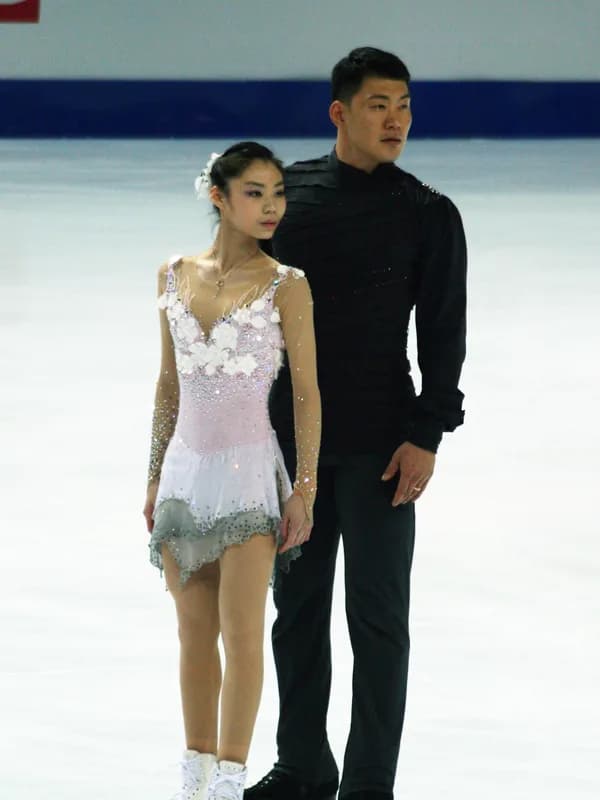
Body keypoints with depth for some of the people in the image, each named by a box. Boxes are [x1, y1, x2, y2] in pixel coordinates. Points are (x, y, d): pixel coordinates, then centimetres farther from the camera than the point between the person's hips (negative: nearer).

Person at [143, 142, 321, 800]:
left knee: (241, 632, -6)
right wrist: (155, 477, 13)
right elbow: (169, 383, 13)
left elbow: (306, 392, -5)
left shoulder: (285, 286, -6)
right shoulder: (174, 277, 6)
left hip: (250, 474, -4)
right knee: (194, 634, 10)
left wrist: (304, 488, -9)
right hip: (187, 471, 4)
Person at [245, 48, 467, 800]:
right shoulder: (289, 190, 4)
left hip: (380, 445, -3)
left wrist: (426, 436, -12)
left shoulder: (429, 215, -3)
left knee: (377, 614, 0)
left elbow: (444, 335, -4)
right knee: (296, 604, 11)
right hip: (289, 435, 3)